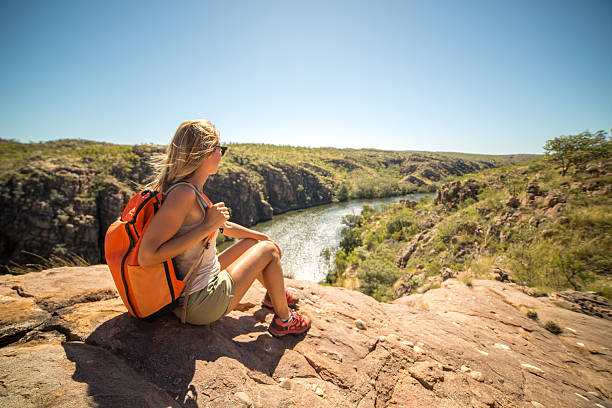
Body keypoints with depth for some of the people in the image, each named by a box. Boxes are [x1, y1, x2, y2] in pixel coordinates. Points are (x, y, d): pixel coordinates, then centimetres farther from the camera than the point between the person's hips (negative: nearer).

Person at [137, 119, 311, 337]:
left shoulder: (192, 191, 3)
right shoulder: (183, 194, -26)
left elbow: (223, 225, 14)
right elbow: (146, 256, -30)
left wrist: (265, 237, 18)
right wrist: (206, 227, -27)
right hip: (201, 305, -9)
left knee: (255, 242, 18)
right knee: (268, 251, -1)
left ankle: (274, 294, 41)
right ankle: (284, 320, 18)